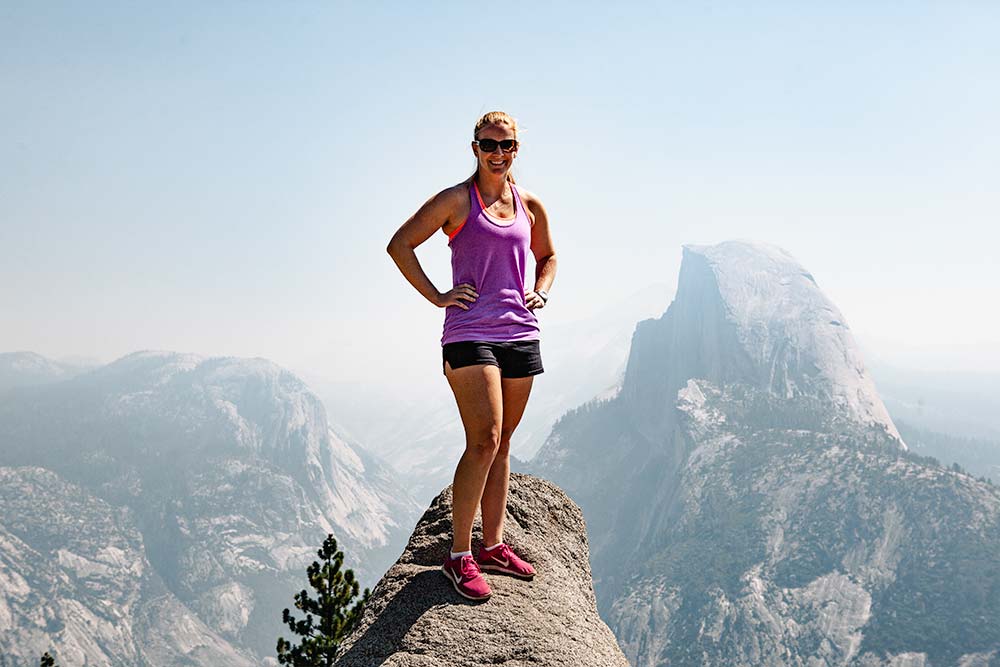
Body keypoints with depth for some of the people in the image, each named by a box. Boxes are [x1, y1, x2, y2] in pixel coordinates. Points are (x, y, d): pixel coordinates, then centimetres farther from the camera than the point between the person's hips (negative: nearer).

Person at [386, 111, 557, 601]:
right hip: (470, 334, -5)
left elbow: (547, 256, 30)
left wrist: (542, 291, 11)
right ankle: (460, 557, -5)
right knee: (484, 441, -14)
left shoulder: (530, 206, 13)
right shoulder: (457, 201, -2)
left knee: (501, 443, 10)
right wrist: (436, 296, -7)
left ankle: (493, 546, 20)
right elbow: (400, 244, -3)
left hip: (521, 335, 6)